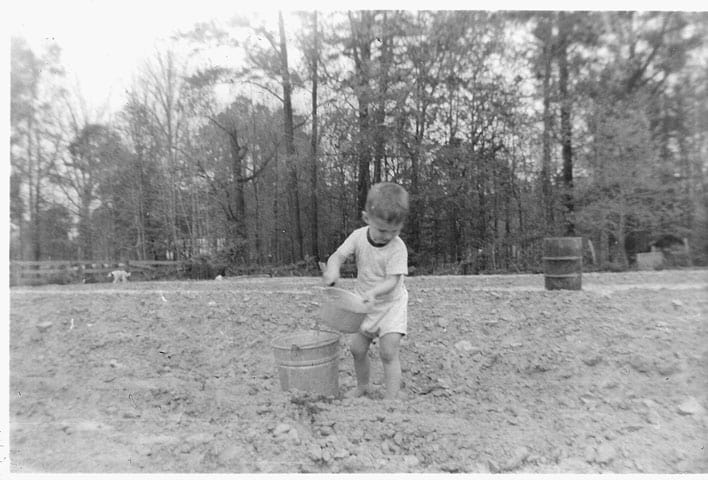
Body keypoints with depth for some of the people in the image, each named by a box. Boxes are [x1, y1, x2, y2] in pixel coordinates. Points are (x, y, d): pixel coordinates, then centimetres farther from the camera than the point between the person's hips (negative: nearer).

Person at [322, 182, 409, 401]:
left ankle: (391, 399, -3)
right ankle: (362, 386, 36)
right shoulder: (358, 236, -12)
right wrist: (333, 269, -36)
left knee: (388, 352, -14)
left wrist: (374, 292, -45)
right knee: (357, 349, 12)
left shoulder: (398, 248, -23)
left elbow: (392, 281, -26)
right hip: (364, 303, 5)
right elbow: (338, 255, -12)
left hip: (390, 303, -4)